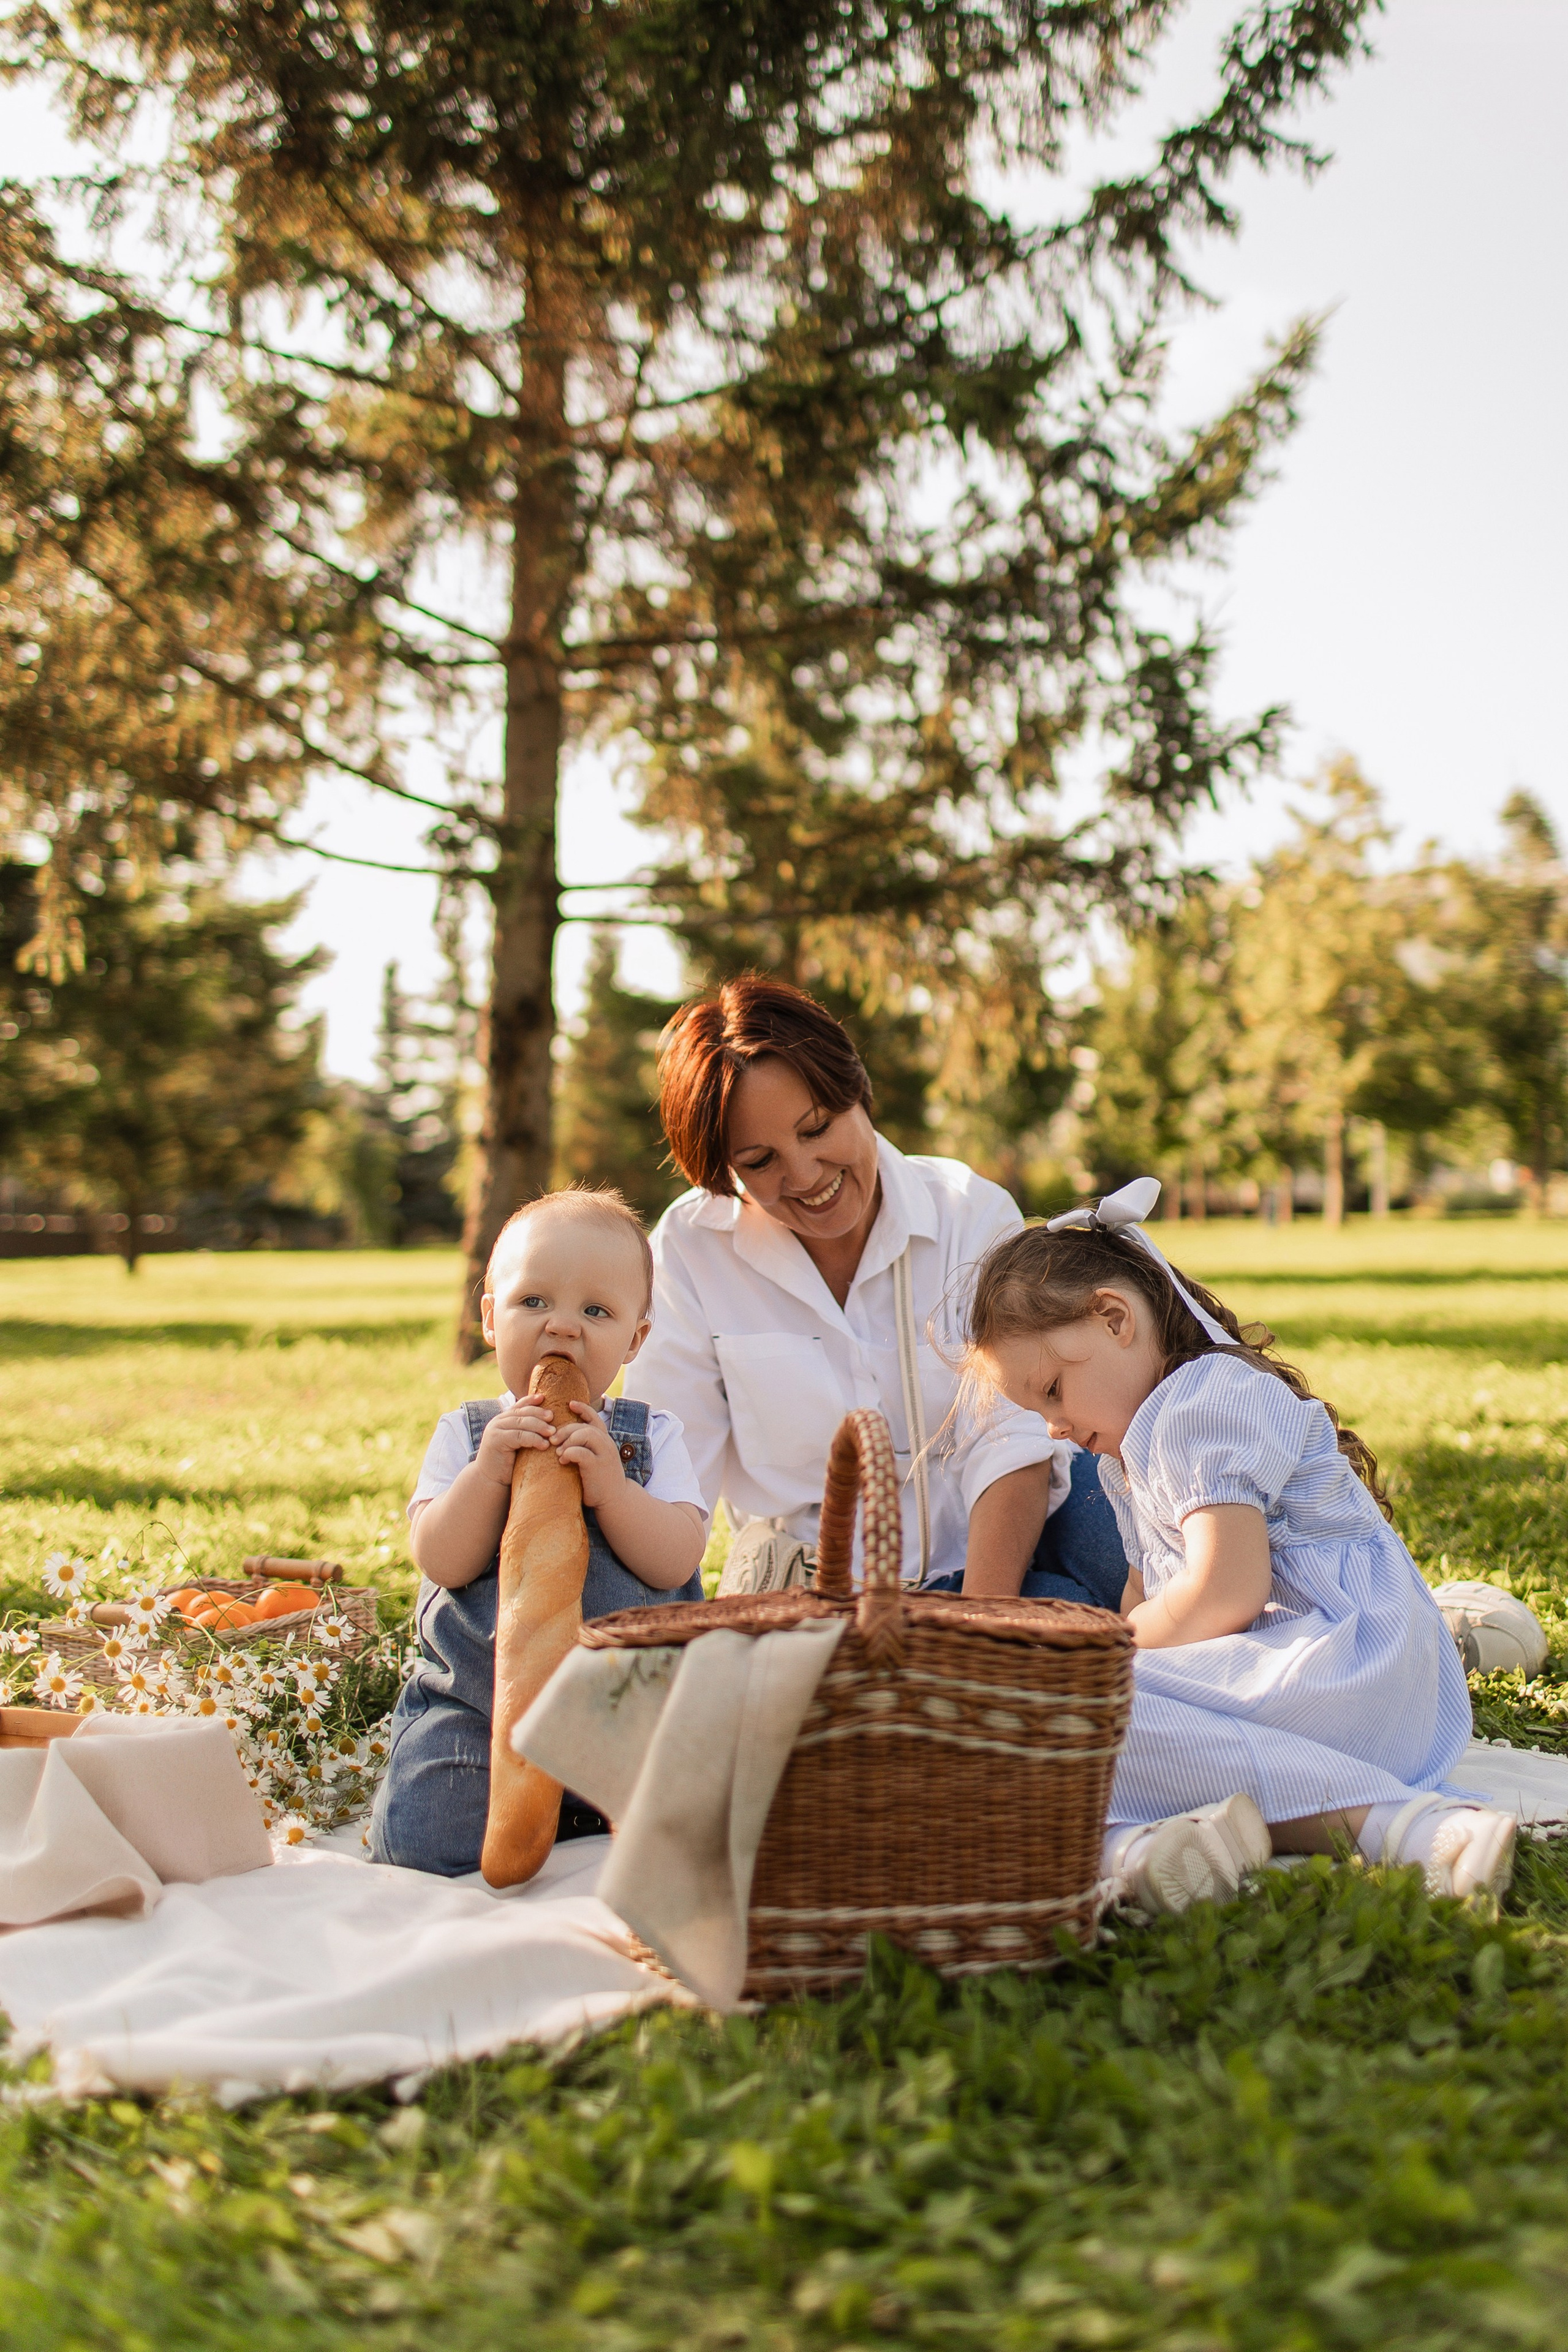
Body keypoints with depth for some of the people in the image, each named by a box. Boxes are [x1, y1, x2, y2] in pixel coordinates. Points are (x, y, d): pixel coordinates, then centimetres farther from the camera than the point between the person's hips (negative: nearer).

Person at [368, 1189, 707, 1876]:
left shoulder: (652, 1437, 5)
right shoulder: (463, 1434, 6)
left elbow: (676, 1562, -8)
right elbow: (442, 1563, -7)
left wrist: (610, 1486, -23)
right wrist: (488, 1473, -22)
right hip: (476, 1708, 0)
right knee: (418, 1839, -20)